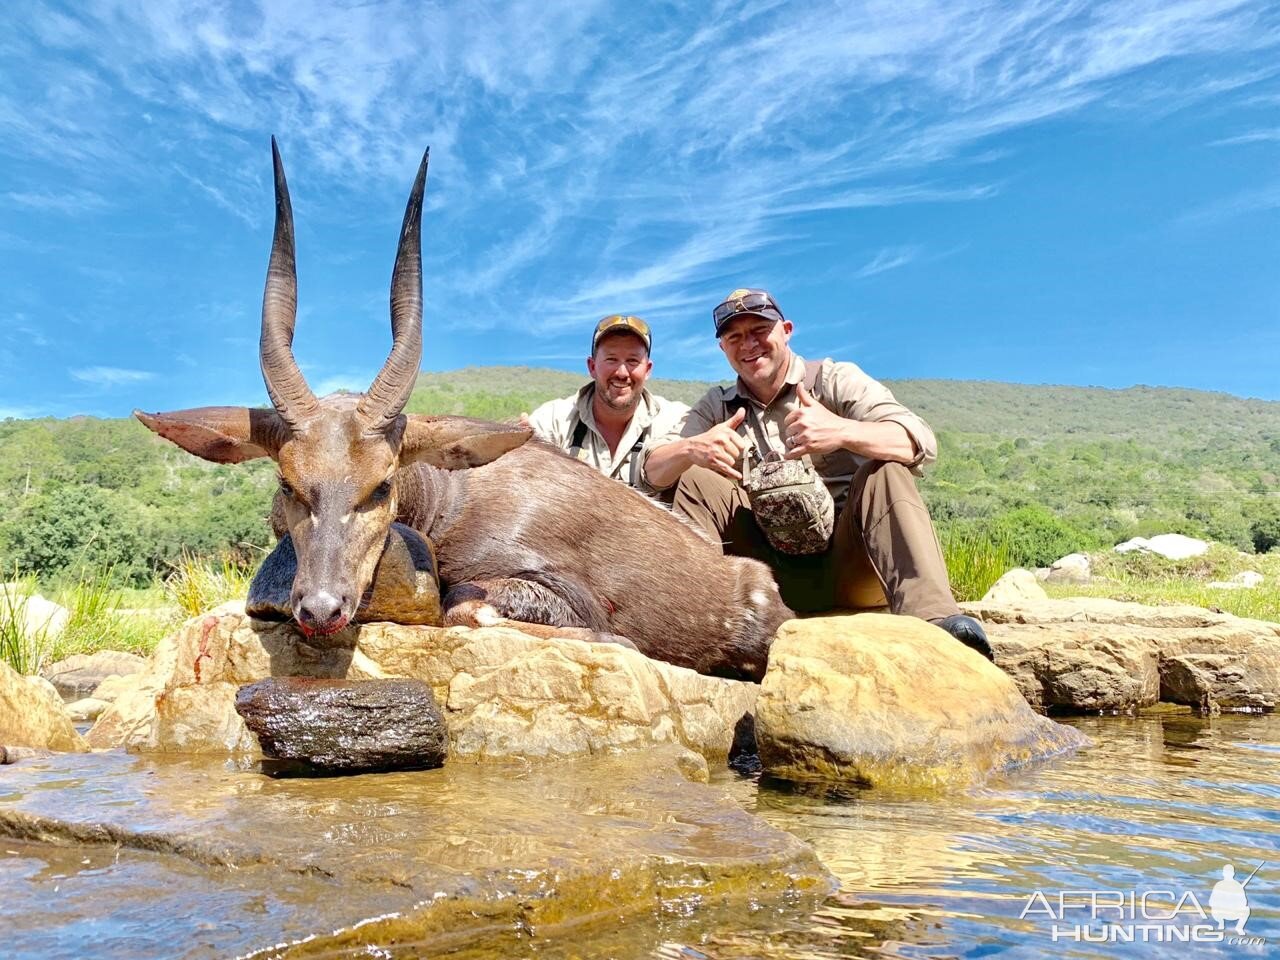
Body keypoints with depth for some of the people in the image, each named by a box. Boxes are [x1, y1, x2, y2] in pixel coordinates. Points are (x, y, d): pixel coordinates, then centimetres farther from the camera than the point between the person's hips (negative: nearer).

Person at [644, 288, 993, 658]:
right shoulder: (717, 407, 15)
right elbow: (654, 470, 1)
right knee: (698, 480, -11)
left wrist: (841, 431, -33)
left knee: (885, 471, -26)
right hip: (773, 576, 2)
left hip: (846, 560, -2)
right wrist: (692, 448, -23)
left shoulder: (837, 380, 4)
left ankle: (933, 617, -44)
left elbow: (920, 443, -13)